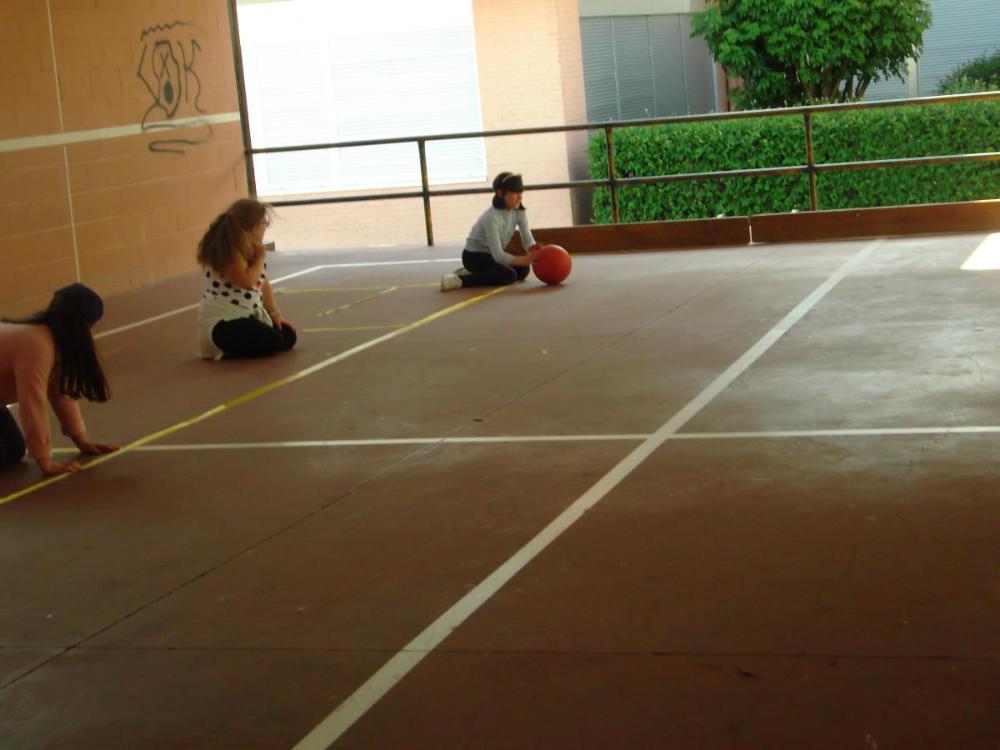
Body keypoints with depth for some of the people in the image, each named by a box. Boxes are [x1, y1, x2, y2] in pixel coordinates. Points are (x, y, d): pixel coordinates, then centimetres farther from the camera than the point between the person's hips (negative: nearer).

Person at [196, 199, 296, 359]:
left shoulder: (252, 249, 10)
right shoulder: (228, 252, -20)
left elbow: (263, 284, 15)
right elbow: (247, 281, -29)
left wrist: (274, 313, 10)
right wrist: (260, 259, -14)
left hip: (249, 315, 10)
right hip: (222, 321, -10)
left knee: (288, 337, 8)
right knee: (272, 342, -24)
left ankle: (232, 345, 14)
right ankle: (223, 350, -2)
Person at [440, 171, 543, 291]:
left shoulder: (519, 211, -8)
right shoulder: (492, 218, -30)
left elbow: (529, 240, -11)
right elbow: (498, 255, -33)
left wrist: (535, 251, -35)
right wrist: (525, 259, -43)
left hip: (490, 254, 9)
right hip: (474, 256, -9)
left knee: (523, 270, 1)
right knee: (509, 275, -25)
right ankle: (458, 280, -26)